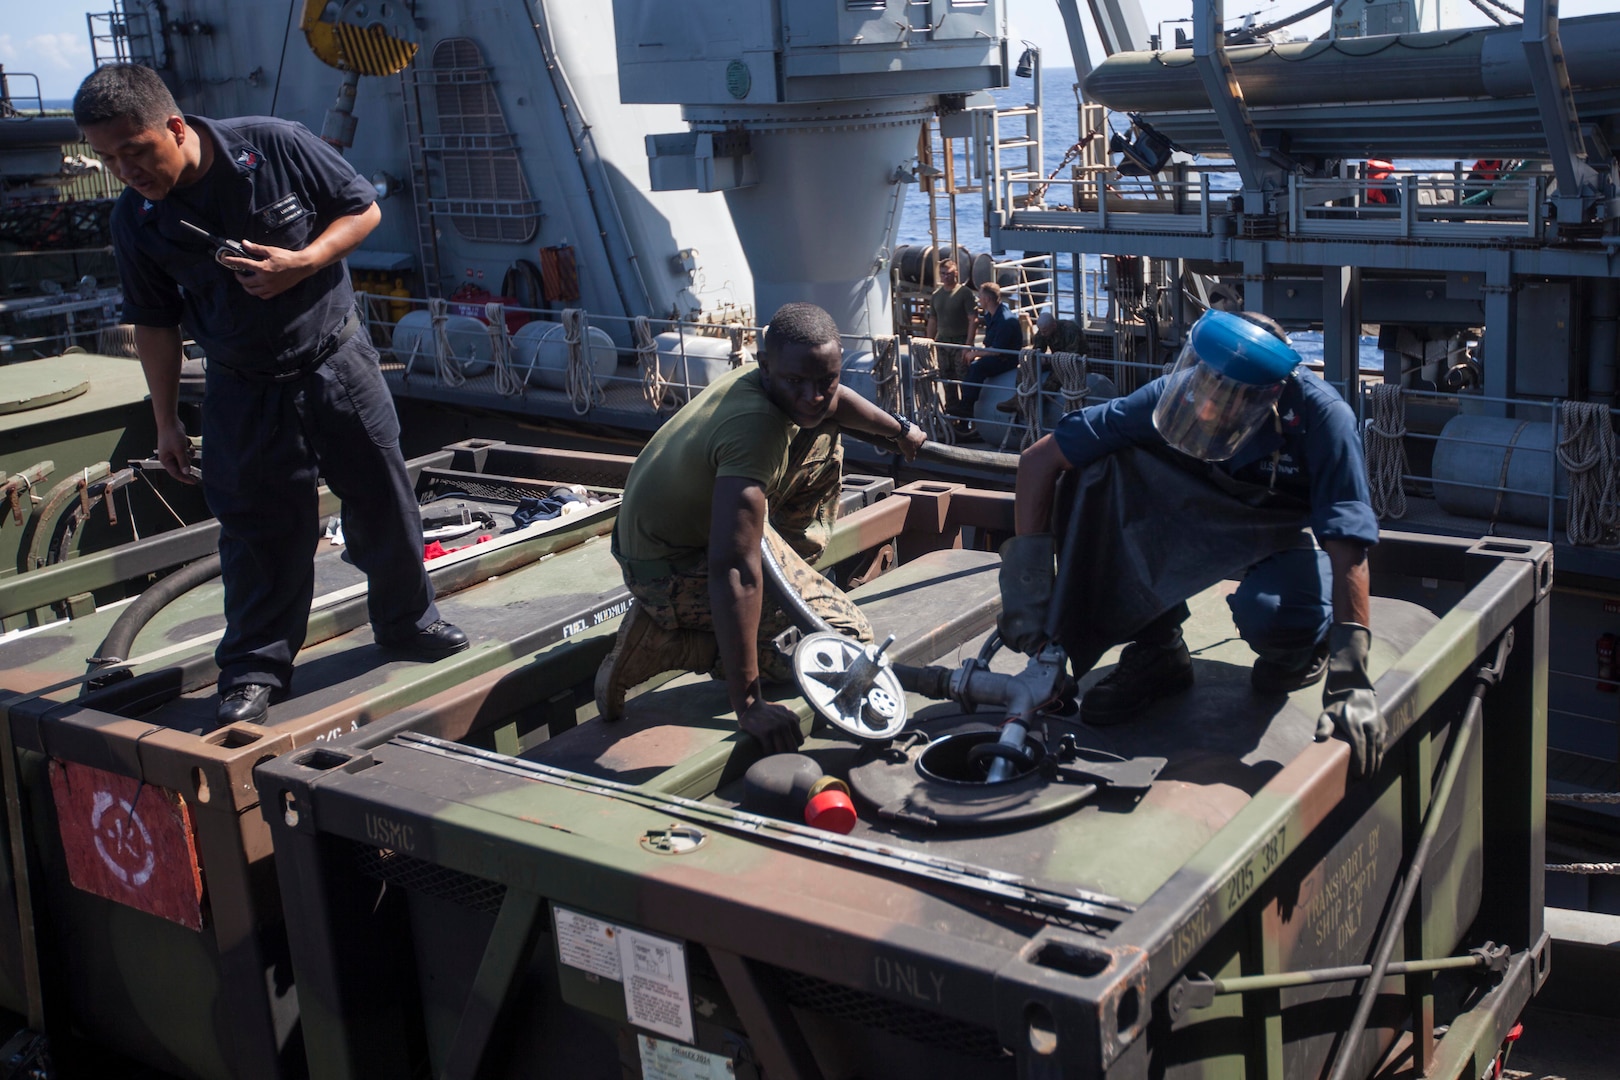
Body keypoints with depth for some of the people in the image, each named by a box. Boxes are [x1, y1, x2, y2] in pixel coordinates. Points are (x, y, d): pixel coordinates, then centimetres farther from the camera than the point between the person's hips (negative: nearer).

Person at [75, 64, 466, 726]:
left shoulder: (276, 147, -16)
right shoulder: (137, 218, -8)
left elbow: (364, 209, -6)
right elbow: (154, 323, 3)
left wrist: (302, 263, -22)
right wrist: (167, 421, 6)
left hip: (335, 361, 0)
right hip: (243, 391, 1)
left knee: (383, 498, 9)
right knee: (259, 528, 3)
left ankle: (407, 621, 30)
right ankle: (255, 670, 15)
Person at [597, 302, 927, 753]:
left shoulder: (776, 379, -9)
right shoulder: (756, 428, -36)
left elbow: (831, 399, 20)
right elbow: (731, 569, -42)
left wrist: (900, 429, 37)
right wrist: (749, 707, -42)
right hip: (669, 567, -10)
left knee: (823, 442, 18)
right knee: (848, 634, -13)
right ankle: (664, 640, -7)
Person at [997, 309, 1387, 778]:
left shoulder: (1320, 416, -34)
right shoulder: (1170, 395, -26)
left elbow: (1349, 546, -37)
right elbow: (1039, 459, -22)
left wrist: (1349, 679, -46)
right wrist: (1027, 582, -28)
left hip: (1296, 532, -3)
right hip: (1213, 516, 3)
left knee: (1271, 614, -39)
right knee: (1108, 471, -27)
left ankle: (1306, 641, 1)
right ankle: (1154, 651, -13)